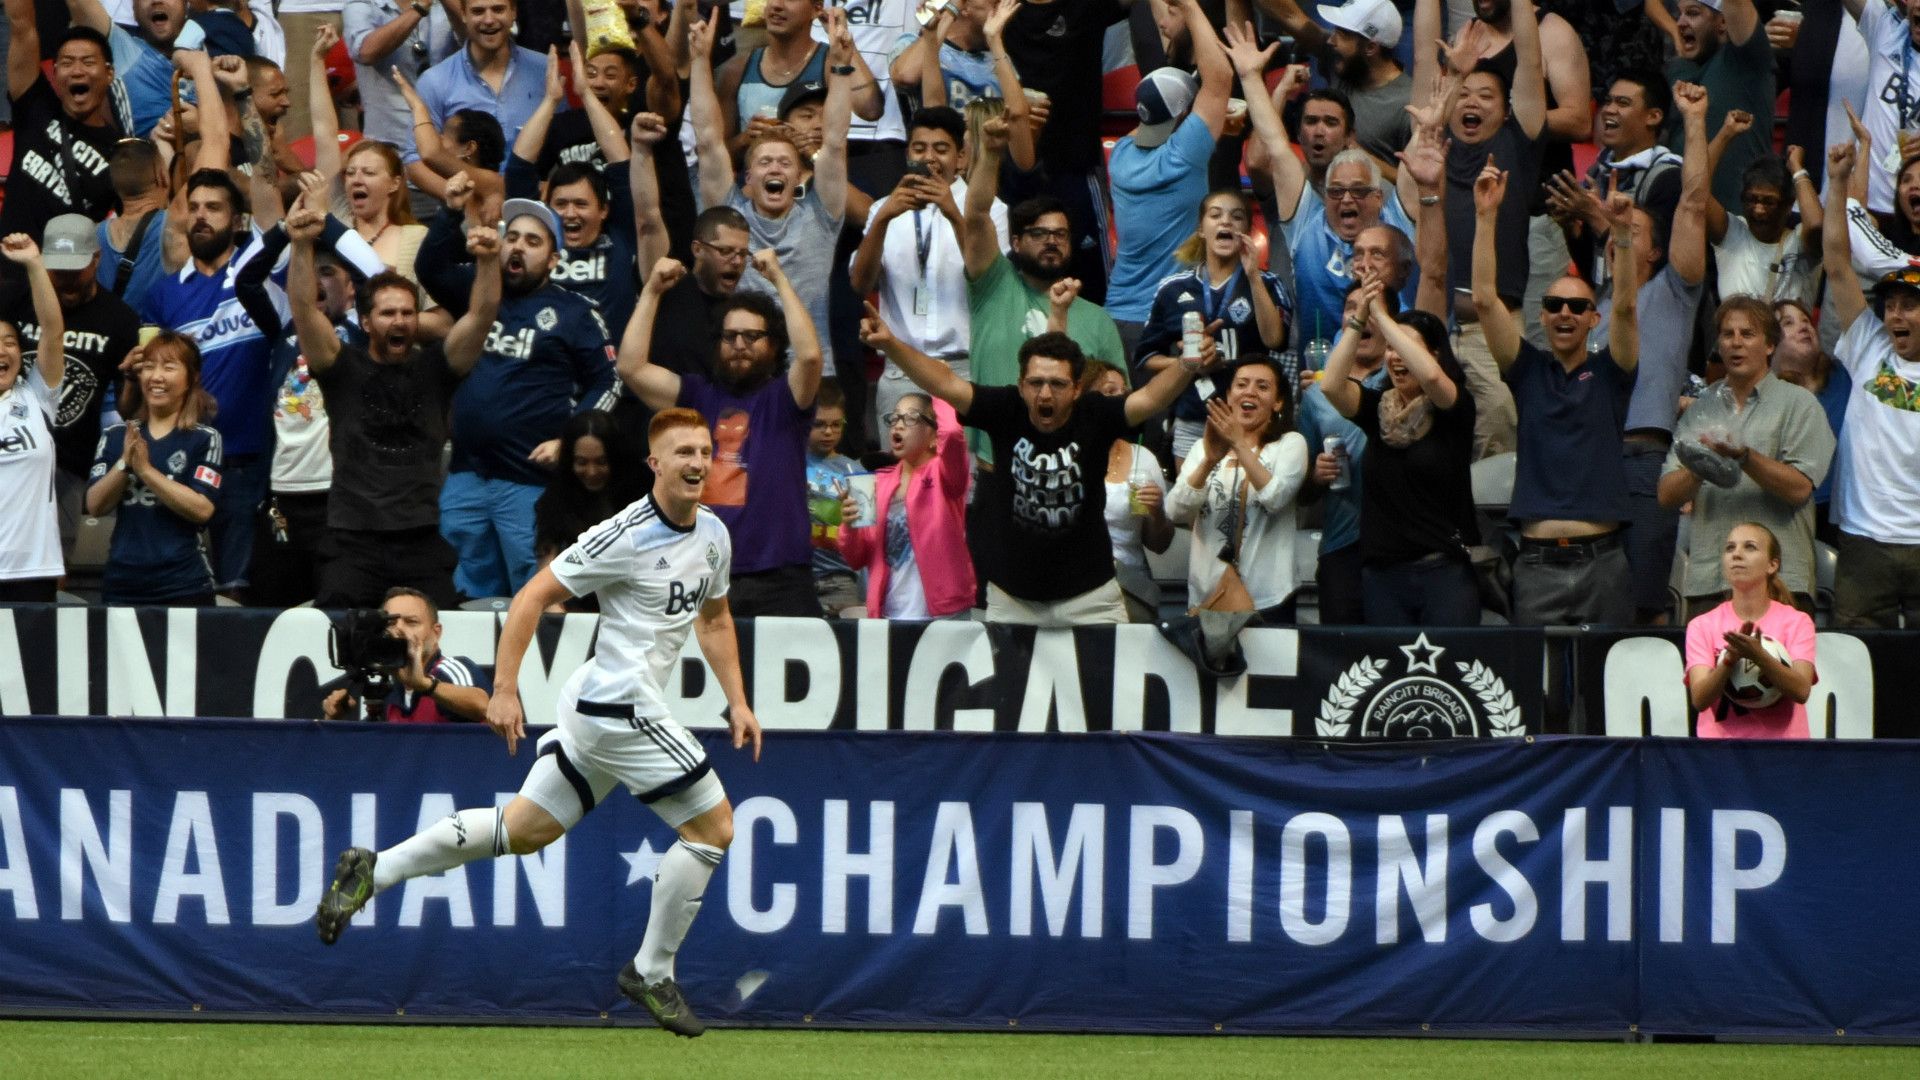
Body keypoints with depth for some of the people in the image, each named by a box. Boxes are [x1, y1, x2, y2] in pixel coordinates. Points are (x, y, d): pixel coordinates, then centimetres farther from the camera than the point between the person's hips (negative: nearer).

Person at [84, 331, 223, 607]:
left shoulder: (204, 440, 0)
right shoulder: (115, 437, 11)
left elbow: (202, 509, -12)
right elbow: (95, 506, 2)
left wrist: (146, 469, -16)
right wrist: (124, 464, -14)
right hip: (122, 584, 3)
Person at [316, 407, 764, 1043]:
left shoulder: (714, 536, 9)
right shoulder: (626, 537, -17)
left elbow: (714, 620, 25)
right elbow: (532, 598, -14)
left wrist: (737, 702, 18)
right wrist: (505, 690, -17)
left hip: (595, 706, 9)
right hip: (619, 705, -9)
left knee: (526, 828, 14)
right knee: (713, 825, -6)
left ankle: (373, 871, 17)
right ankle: (652, 974, 6)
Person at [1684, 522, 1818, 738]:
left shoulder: (1796, 621, 5)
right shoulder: (1702, 625, 8)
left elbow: (1801, 691, -9)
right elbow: (1699, 699, -5)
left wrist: (1759, 656, -25)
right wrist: (1730, 660, -23)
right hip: (1719, 741, 1)